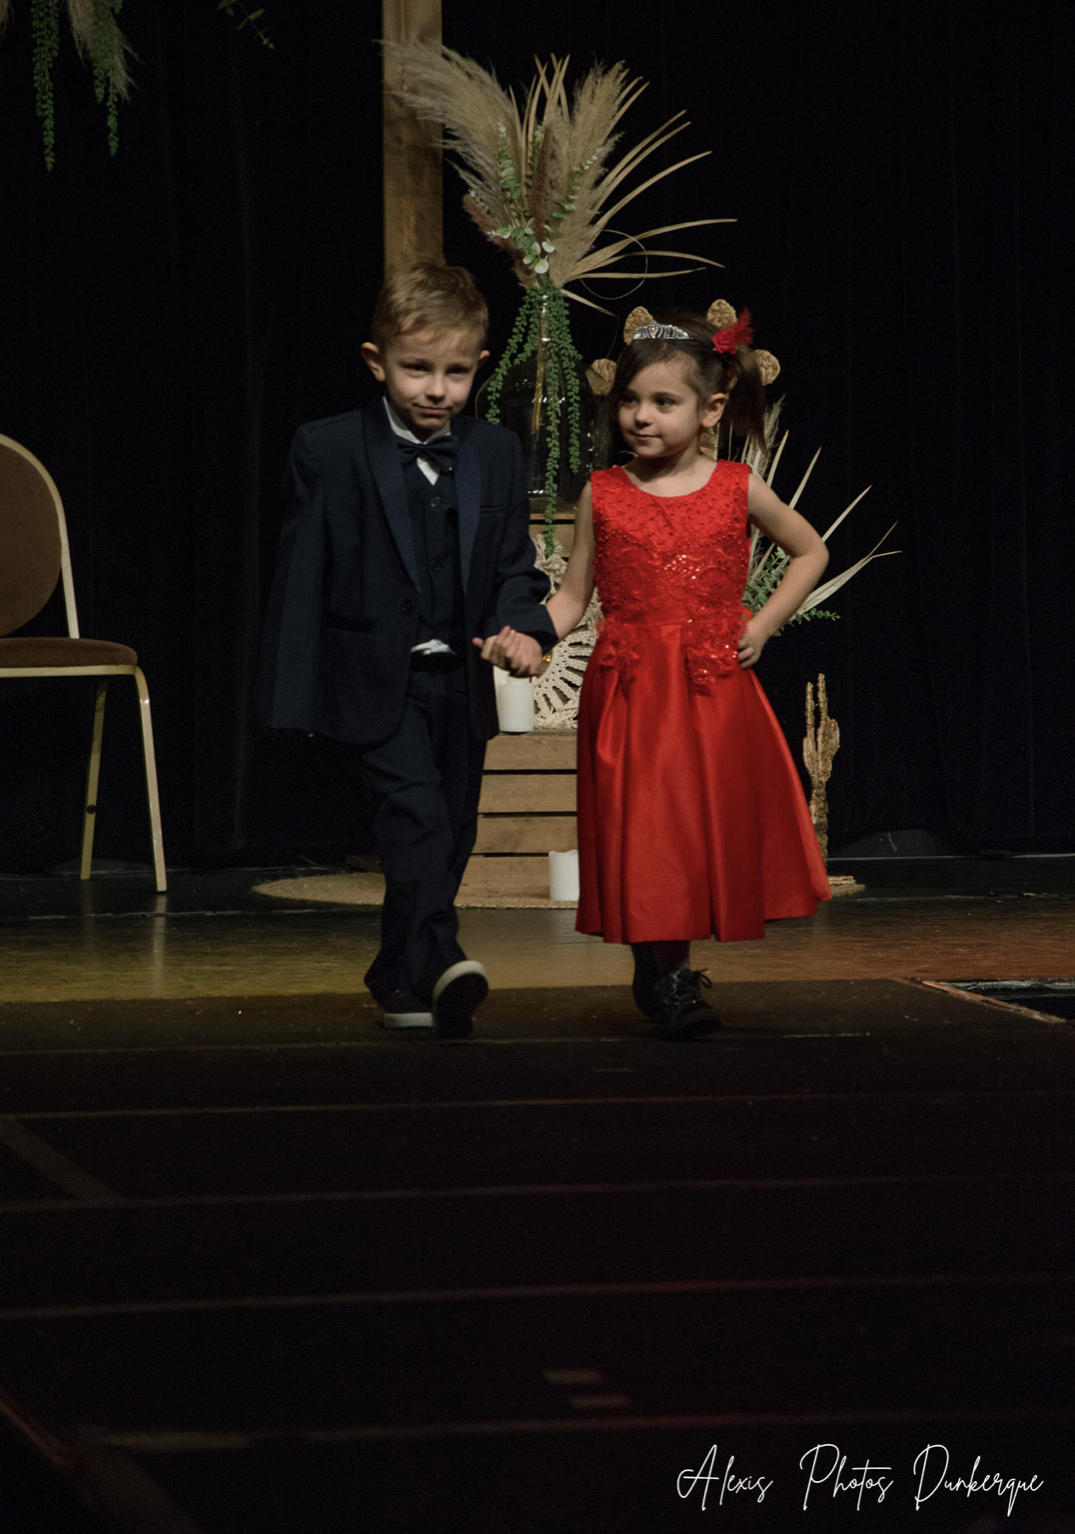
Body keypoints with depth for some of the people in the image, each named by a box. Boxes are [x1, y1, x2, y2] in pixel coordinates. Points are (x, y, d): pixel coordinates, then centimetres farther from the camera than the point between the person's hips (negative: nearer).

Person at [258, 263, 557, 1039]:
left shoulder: (498, 455, 5)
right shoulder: (328, 452, -7)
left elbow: (515, 566, 6)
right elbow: (303, 576, -6)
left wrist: (522, 625, -17)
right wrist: (293, 698, -7)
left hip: (463, 680, 5)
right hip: (377, 679, -5)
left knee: (450, 834, 11)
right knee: (416, 814, -21)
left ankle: (400, 980, 25)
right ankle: (440, 962, -33)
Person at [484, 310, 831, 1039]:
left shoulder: (737, 489, 2)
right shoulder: (603, 495, 2)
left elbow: (812, 551, 15)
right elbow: (574, 597, 5)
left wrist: (766, 622, 4)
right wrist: (525, 638, -14)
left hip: (716, 687, 1)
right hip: (629, 692, -1)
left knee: (712, 827, 2)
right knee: (644, 835, -5)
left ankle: (671, 971, 18)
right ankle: (665, 978, 6)